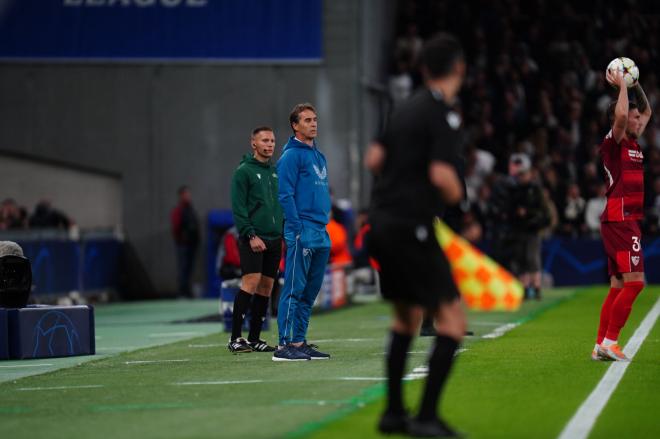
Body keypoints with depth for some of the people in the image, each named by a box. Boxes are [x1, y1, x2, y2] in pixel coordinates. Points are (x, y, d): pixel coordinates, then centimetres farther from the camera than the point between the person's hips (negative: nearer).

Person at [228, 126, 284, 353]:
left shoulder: (276, 172, 16)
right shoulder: (244, 171, -4)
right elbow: (238, 208, -10)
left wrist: (285, 233, 12)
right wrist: (250, 235, -17)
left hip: (274, 239, 7)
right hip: (253, 239, -7)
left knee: (266, 287, 6)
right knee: (251, 281, -16)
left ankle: (254, 338, 11)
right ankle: (235, 338, -15)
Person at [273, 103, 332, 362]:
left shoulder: (319, 156, 19)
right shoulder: (292, 155, -7)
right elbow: (286, 195, -12)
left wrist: (324, 227, 16)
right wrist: (298, 229, -17)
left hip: (321, 233, 8)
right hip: (302, 233, -8)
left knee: (310, 291, 9)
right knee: (294, 289, -9)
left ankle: (299, 342, 14)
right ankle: (285, 345, -9)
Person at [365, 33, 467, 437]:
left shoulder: (408, 108, 12)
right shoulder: (445, 114, -13)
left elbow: (375, 158, 17)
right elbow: (441, 174, -22)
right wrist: (457, 196, -2)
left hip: (383, 221, 9)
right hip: (411, 227, -9)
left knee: (408, 316, 22)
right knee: (453, 321, -5)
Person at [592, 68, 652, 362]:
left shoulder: (633, 144, 17)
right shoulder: (612, 143, -7)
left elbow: (648, 111, 32)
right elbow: (621, 113, -26)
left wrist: (635, 85, 20)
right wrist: (621, 85, -12)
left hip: (627, 221, 9)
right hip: (619, 220, -9)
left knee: (619, 287, 9)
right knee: (634, 282, -14)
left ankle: (601, 346, 10)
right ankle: (610, 342, -12)